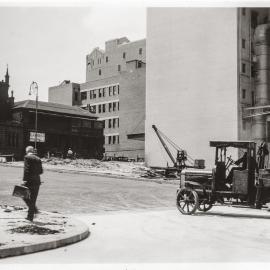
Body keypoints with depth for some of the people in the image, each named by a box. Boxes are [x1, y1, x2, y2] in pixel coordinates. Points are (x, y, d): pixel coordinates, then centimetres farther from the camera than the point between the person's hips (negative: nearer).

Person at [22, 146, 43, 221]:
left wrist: (25, 180, -17)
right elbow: (41, 171, 10)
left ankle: (34, 209, -2)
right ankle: (30, 217, 13)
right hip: (37, 181, 5)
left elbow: (26, 169, -15)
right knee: (33, 199, 12)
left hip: (29, 181, -5)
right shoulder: (38, 159, 11)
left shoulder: (27, 157, -5)